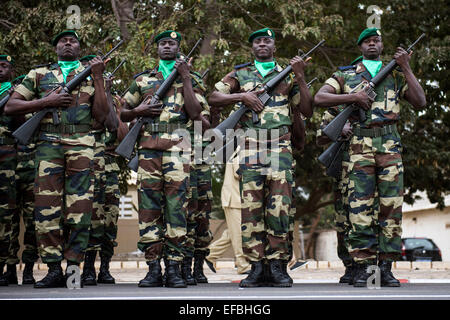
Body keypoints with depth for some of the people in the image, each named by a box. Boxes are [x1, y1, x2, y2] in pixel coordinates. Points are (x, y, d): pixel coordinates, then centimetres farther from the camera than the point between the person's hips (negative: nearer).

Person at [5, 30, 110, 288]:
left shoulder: (92, 75, 17)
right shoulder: (39, 75, 19)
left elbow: (101, 116, 5)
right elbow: (10, 107, 11)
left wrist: (98, 77, 0)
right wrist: (46, 101, -1)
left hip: (82, 145, -1)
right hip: (49, 143, 1)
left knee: (79, 208, -6)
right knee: (47, 206, -6)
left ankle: (73, 267, 0)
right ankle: (54, 269, -2)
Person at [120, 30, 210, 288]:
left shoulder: (190, 80, 14)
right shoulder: (143, 80, 19)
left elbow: (195, 113, -2)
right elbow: (123, 114, 22)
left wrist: (185, 78, -3)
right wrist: (138, 111, 0)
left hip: (179, 150, -2)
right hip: (149, 150, 2)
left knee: (177, 208, -5)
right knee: (149, 209, -1)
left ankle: (174, 268, 0)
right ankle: (154, 268, 4)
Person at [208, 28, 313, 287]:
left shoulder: (287, 75, 16)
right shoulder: (240, 74, 17)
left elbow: (308, 111, 9)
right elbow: (214, 98, 10)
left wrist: (300, 78, 0)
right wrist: (242, 95, -4)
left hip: (280, 147, 0)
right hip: (250, 147, 0)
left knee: (279, 207, -6)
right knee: (251, 208, -3)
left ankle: (278, 266, -1)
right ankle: (257, 267, 2)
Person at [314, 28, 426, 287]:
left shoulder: (396, 75, 18)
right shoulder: (346, 75, 14)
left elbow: (420, 102, 6)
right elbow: (319, 98, 3)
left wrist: (406, 67, 2)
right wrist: (352, 97, -9)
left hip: (390, 146, 2)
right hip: (360, 146, -1)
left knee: (391, 206, -2)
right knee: (360, 207, -7)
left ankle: (386, 266, 5)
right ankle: (362, 267, -3)